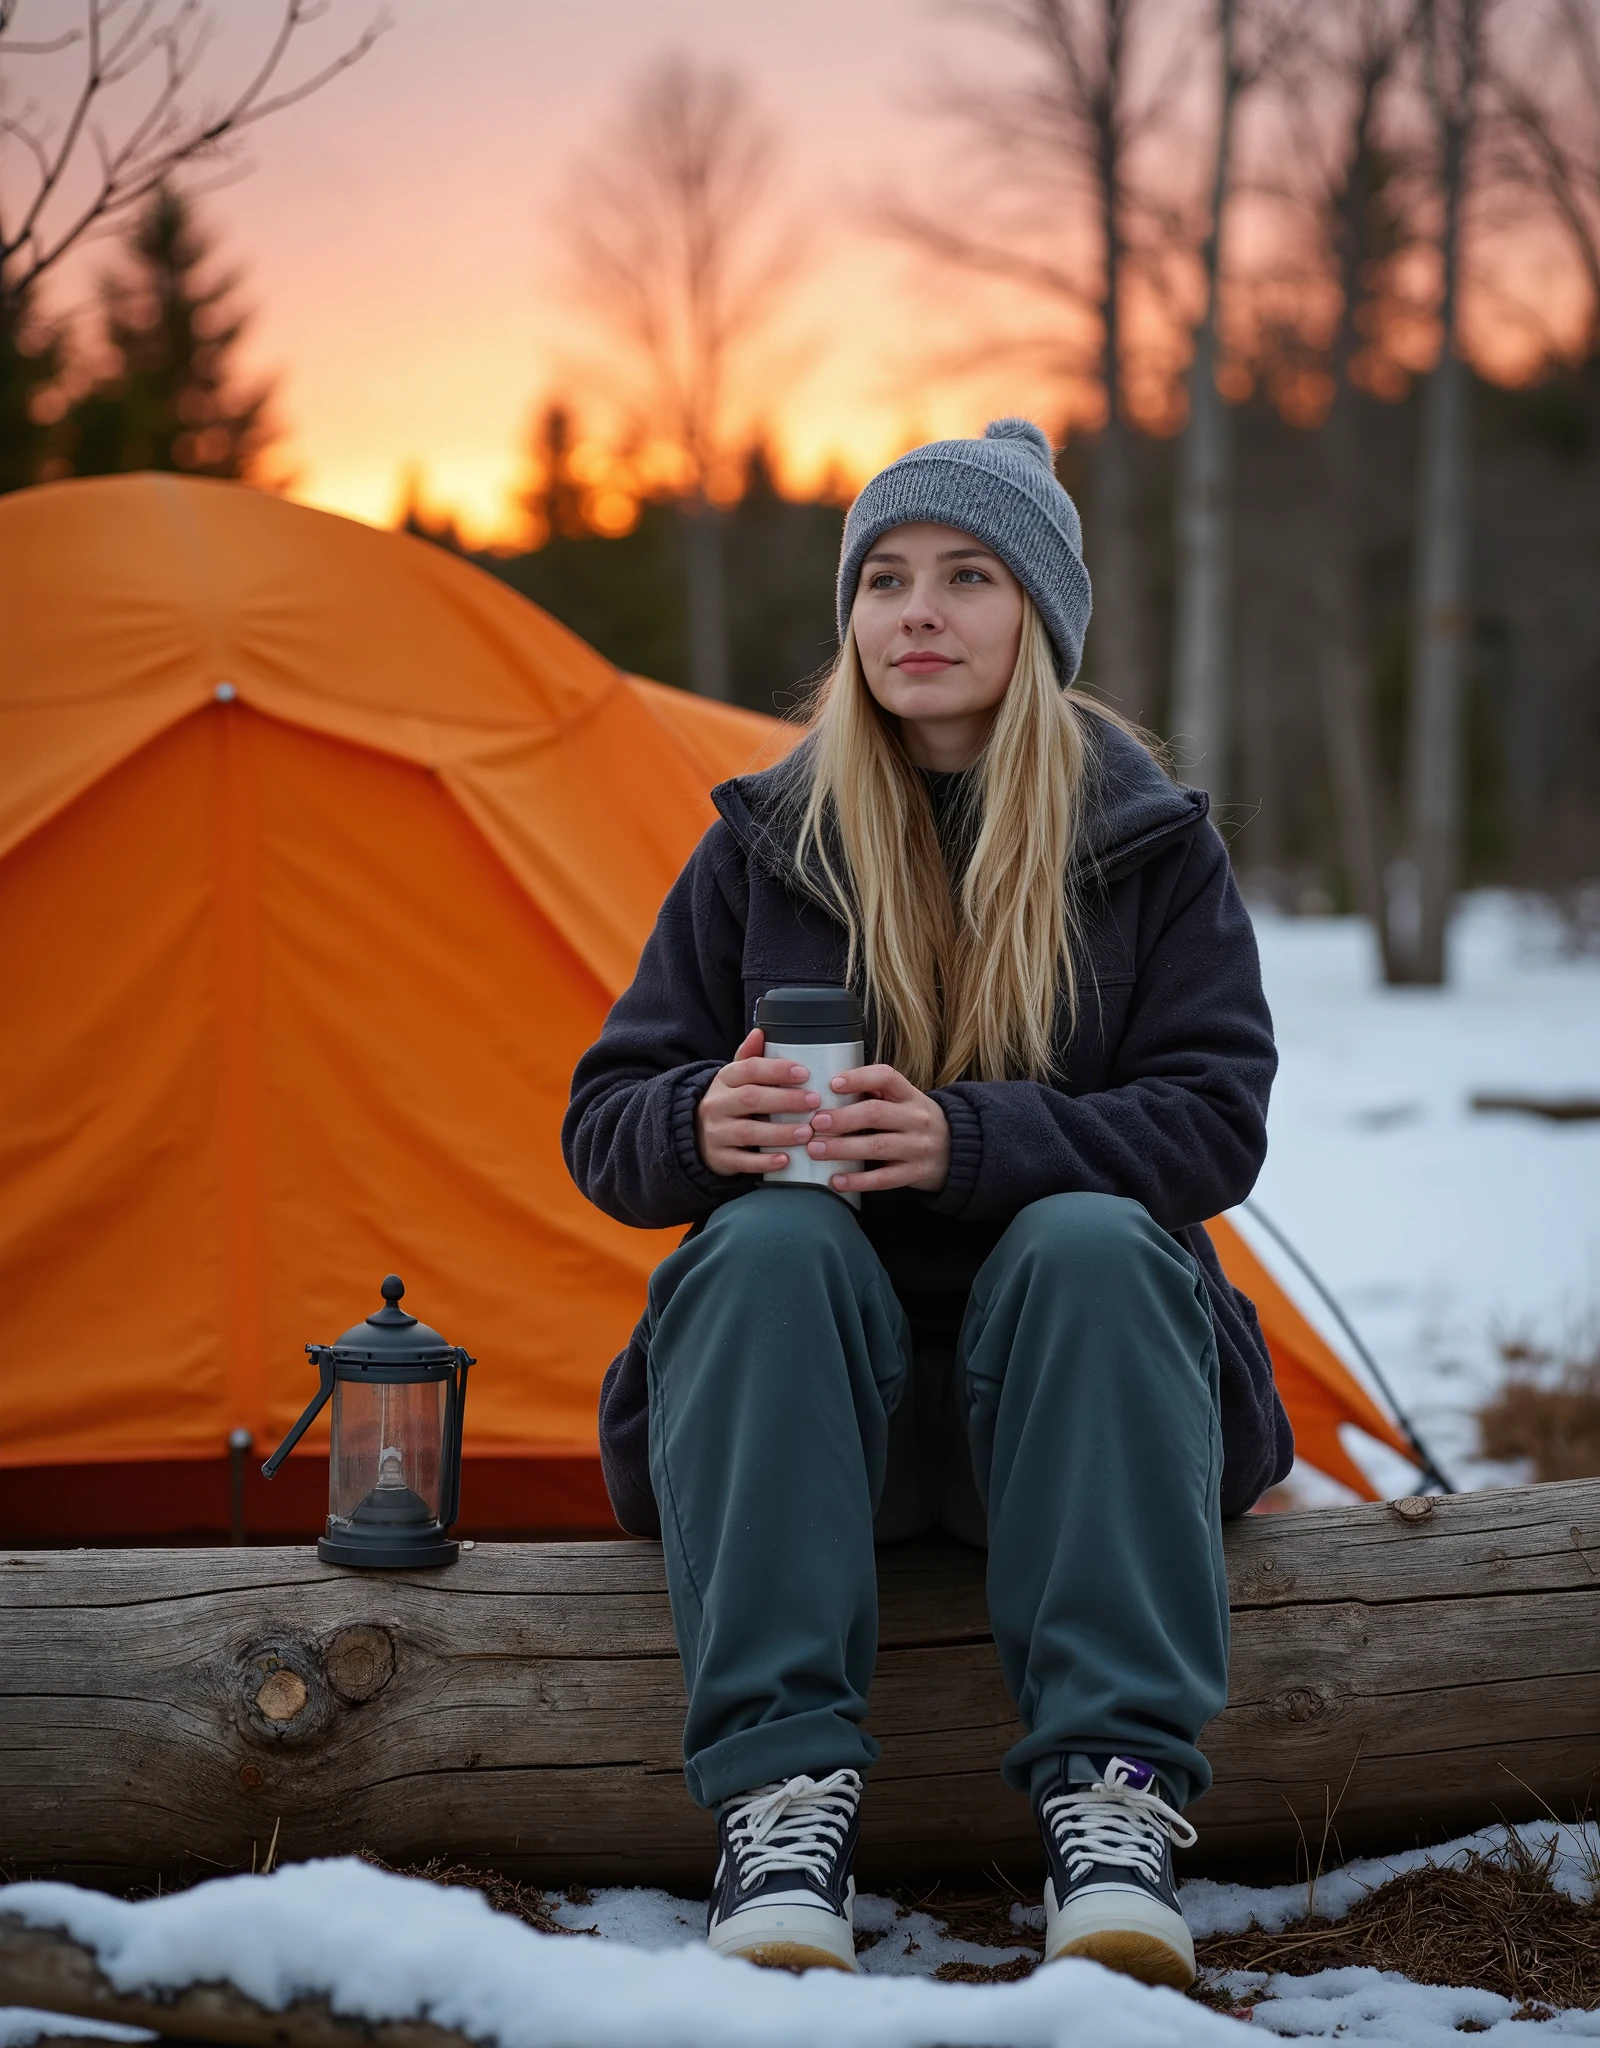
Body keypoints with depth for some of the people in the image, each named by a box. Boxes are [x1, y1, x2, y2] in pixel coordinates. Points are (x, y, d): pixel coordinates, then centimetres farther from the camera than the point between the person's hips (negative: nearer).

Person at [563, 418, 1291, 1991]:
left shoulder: (1147, 843, 3)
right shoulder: (763, 846, 5)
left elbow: (1214, 1124, -8)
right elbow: (604, 1125, 3)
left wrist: (969, 1142, -25)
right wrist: (702, 1125, -23)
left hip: (1072, 1361, -1)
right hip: (812, 1356, 1)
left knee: (1090, 1241, -33)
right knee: (768, 1244, -32)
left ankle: (1113, 1798, -38)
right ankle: (780, 1794, -38)